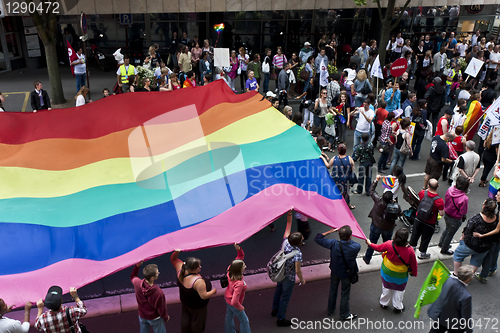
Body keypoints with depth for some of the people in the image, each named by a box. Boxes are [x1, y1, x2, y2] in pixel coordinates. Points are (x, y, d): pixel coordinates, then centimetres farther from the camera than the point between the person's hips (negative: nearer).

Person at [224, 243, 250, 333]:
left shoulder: (230, 271, -23)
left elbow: (241, 256, -13)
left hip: (228, 298, 8)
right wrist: (241, 308, -21)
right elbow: (234, 302, -41)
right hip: (233, 304, -8)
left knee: (229, 316, 31)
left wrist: (238, 249, -33)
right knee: (244, 320, 18)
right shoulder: (239, 284, -44)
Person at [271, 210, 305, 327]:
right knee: (285, 297, 15)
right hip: (289, 278, -6)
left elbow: (289, 224, -12)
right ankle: (280, 319, 32)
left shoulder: (285, 242, -20)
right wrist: (302, 280, -9)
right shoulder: (297, 253, -34)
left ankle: (275, 310, 52)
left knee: (278, 291, 29)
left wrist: (289, 214, -21)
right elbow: (298, 270, -26)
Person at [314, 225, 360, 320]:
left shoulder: (333, 244, -31)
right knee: (345, 294, 20)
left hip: (335, 271, 2)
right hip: (346, 273, -2)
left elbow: (317, 238, -19)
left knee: (333, 290, 26)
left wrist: (330, 231, -13)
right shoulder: (355, 247, -33)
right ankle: (344, 314, 41)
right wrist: (349, 239, 2)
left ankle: (330, 310, 47)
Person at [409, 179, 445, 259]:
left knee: (415, 234, 24)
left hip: (418, 219, 3)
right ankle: (422, 254, 35)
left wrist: (428, 189, 5)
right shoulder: (439, 201, -29)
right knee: (426, 238, 18)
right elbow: (441, 213, -20)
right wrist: (442, 207, -2)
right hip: (429, 223, -3)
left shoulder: (422, 193, -19)